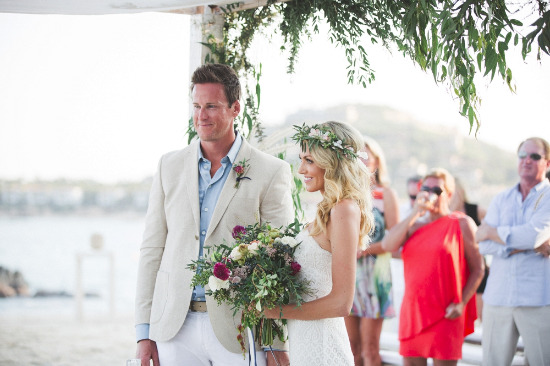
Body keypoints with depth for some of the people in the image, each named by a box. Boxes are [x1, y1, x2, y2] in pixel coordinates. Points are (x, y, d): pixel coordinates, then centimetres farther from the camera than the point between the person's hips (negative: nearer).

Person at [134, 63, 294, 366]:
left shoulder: (271, 173, -2)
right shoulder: (170, 166, 9)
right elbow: (152, 249, 10)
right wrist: (145, 332, 4)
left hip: (238, 330, -3)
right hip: (176, 328, 3)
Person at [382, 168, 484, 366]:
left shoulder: (462, 224, 1)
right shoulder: (414, 224, 15)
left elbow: (477, 268, -1)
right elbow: (387, 245, -4)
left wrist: (462, 303, -11)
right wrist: (415, 213, -9)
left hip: (445, 314, -5)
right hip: (412, 310, 5)